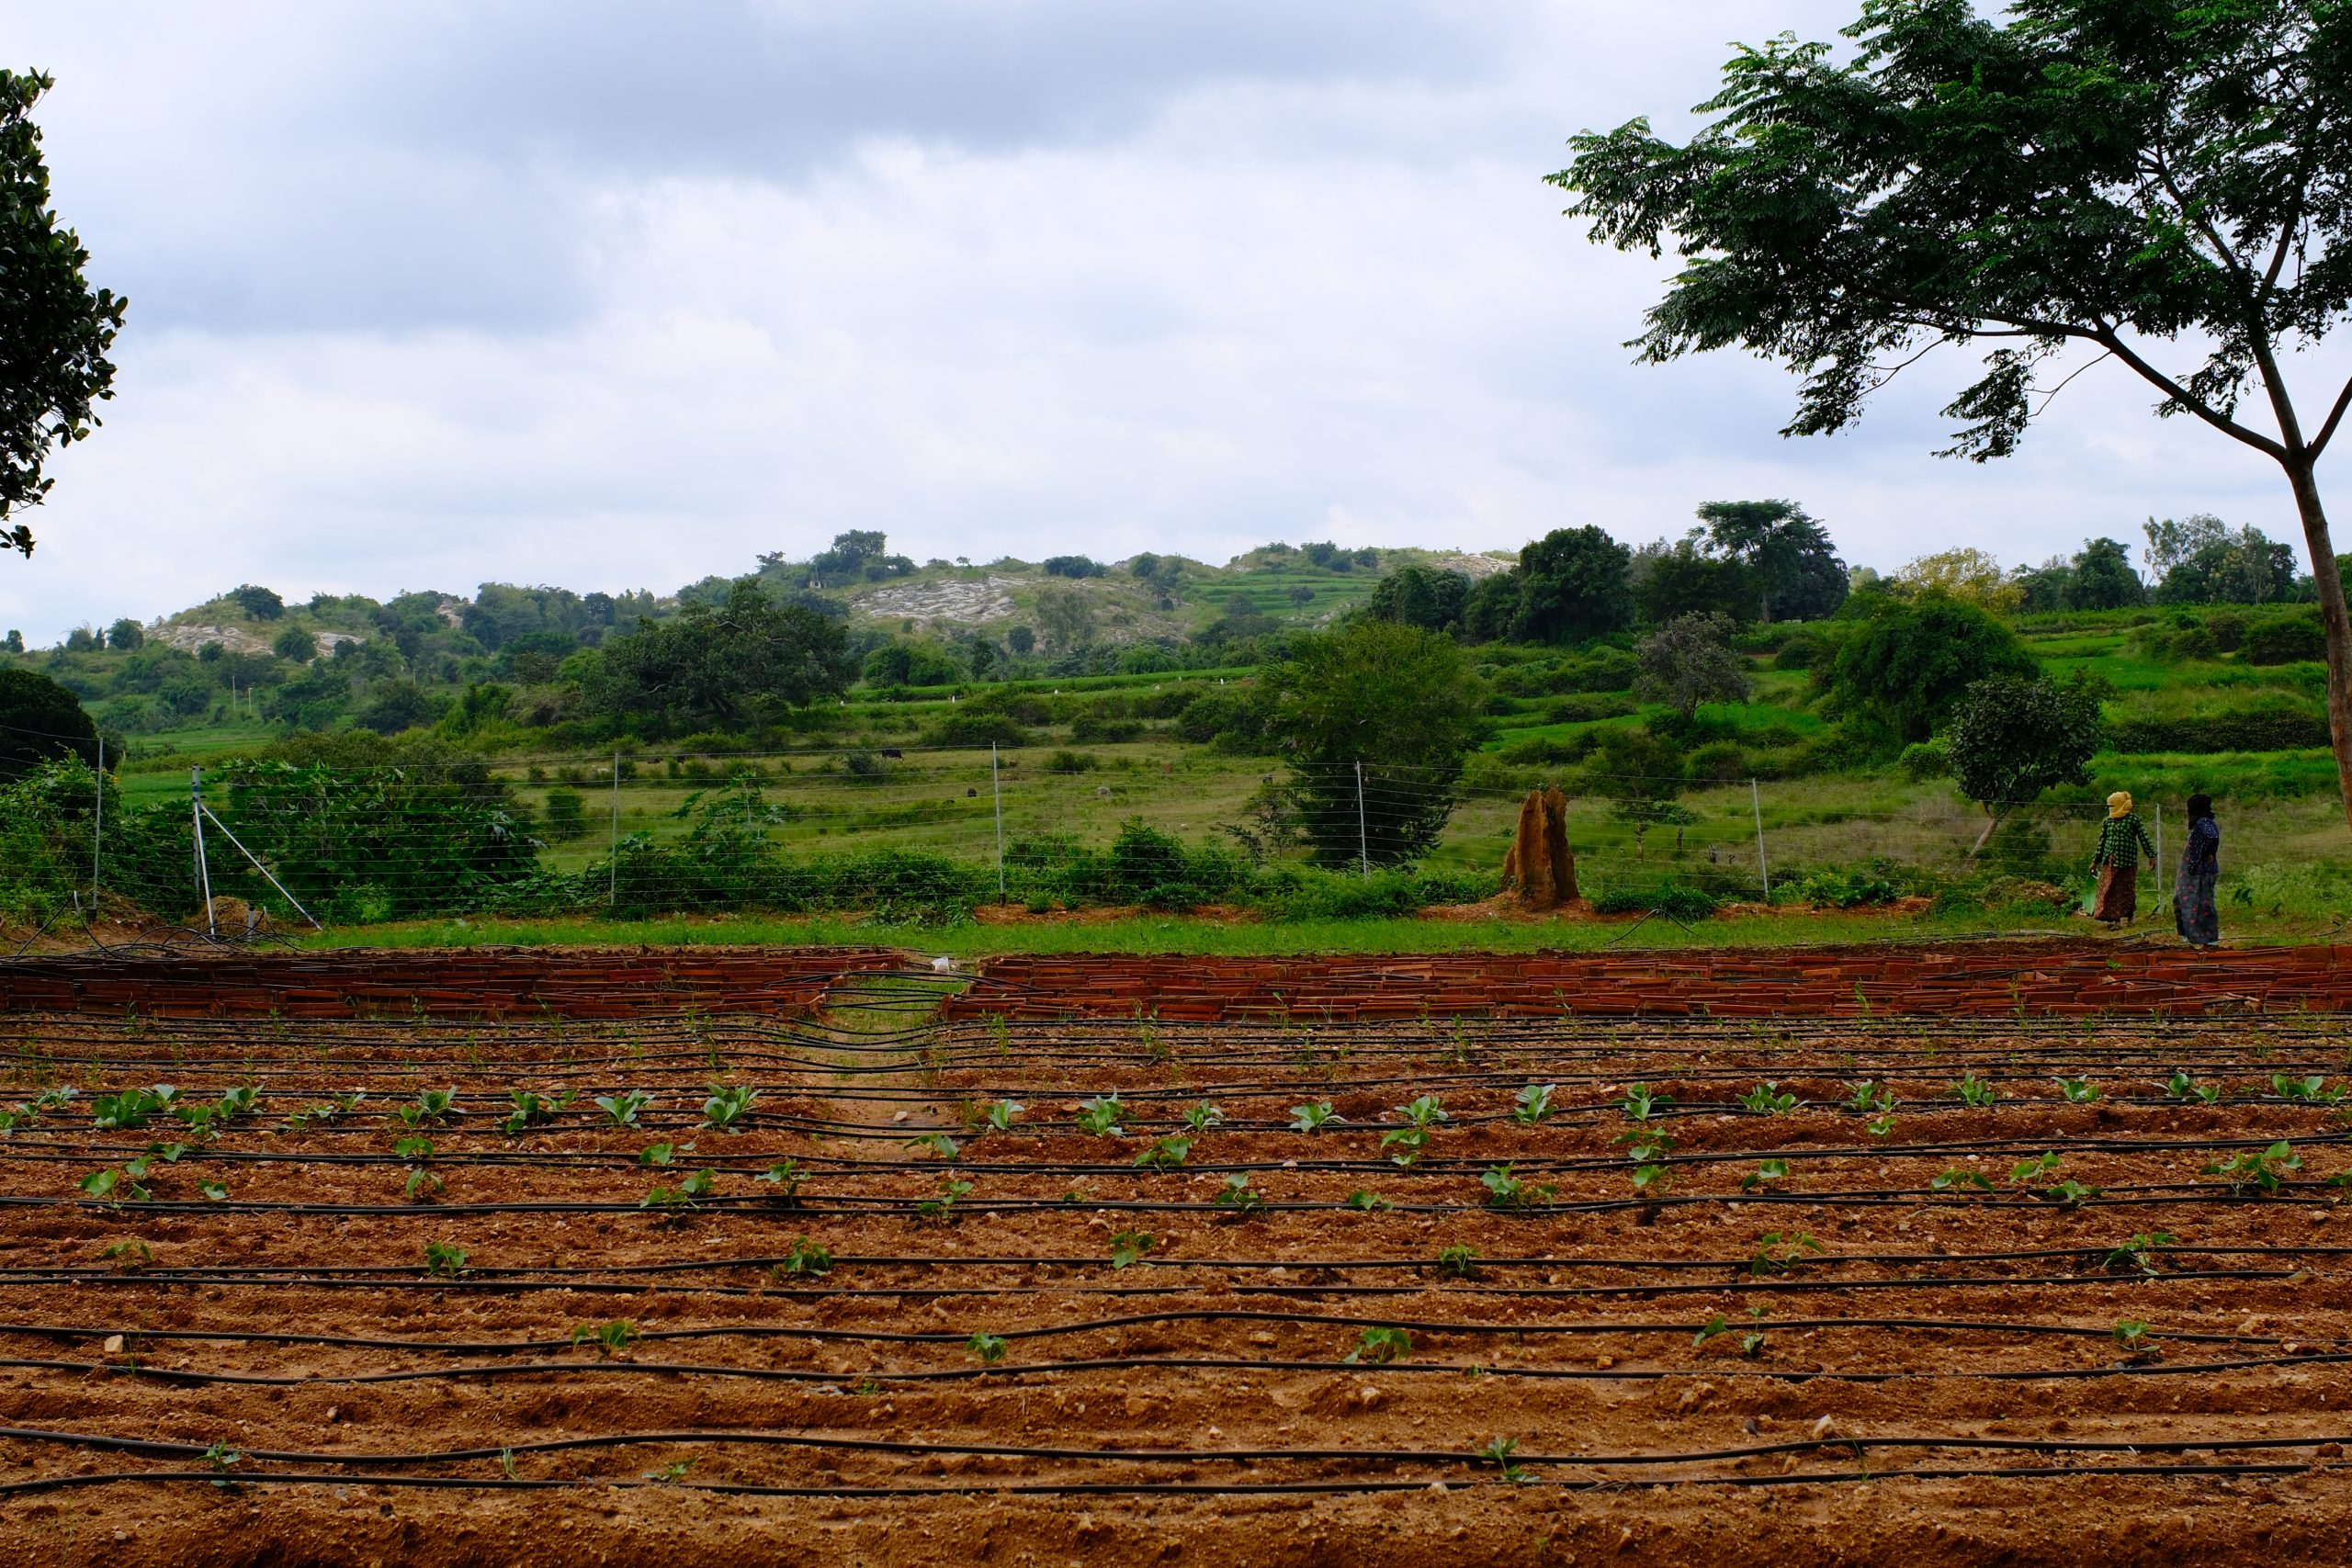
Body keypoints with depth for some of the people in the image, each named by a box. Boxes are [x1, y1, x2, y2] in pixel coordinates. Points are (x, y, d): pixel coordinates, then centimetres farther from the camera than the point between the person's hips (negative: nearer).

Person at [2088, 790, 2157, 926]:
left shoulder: (2133, 820, -3)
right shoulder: (2107, 822, 9)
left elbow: (2144, 839, -2)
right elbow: (2102, 842, 15)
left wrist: (2152, 856, -7)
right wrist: (2095, 861, 15)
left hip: (2127, 862, -4)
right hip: (2110, 862, 4)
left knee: (2126, 889, 4)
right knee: (2108, 889, -2)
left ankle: (2129, 916, 20)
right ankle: (2113, 918, 1)